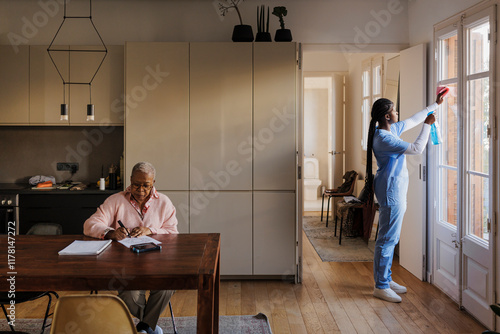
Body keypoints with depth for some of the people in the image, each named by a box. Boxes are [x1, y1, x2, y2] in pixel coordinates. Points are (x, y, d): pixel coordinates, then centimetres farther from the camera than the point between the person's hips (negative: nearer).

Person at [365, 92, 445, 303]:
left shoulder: (391, 129, 10)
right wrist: (427, 126, -6)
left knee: (390, 238, 15)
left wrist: (435, 105, 31)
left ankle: (385, 279, 25)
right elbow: (416, 149, -19)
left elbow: (413, 120, 25)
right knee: (387, 238, -4)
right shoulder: (384, 138, -20)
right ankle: (381, 286, 4)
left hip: (395, 189, 10)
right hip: (391, 191, -10)